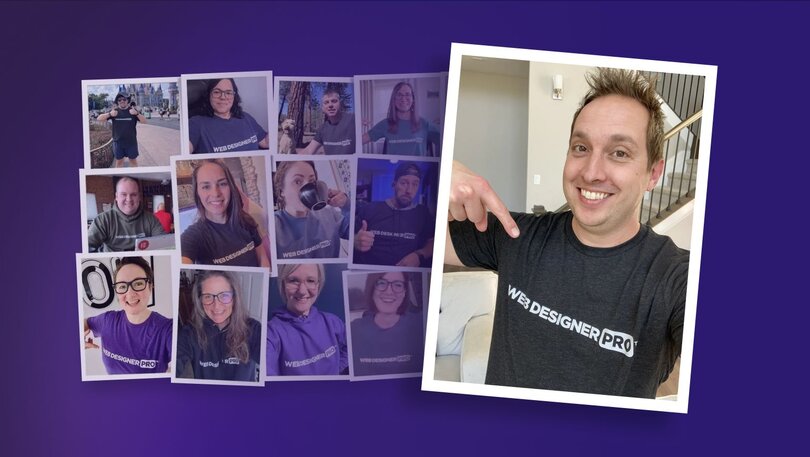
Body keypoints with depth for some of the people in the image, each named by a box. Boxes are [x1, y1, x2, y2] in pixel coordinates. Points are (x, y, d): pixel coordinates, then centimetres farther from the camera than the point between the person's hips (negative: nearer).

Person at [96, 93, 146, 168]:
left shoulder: (133, 111, -1)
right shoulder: (114, 111, 1)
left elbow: (144, 121, -9)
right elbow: (99, 119, -3)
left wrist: (137, 113, -26)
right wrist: (109, 114, -20)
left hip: (131, 141, -1)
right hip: (118, 142, 1)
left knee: (133, 160, 10)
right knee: (119, 161, 9)